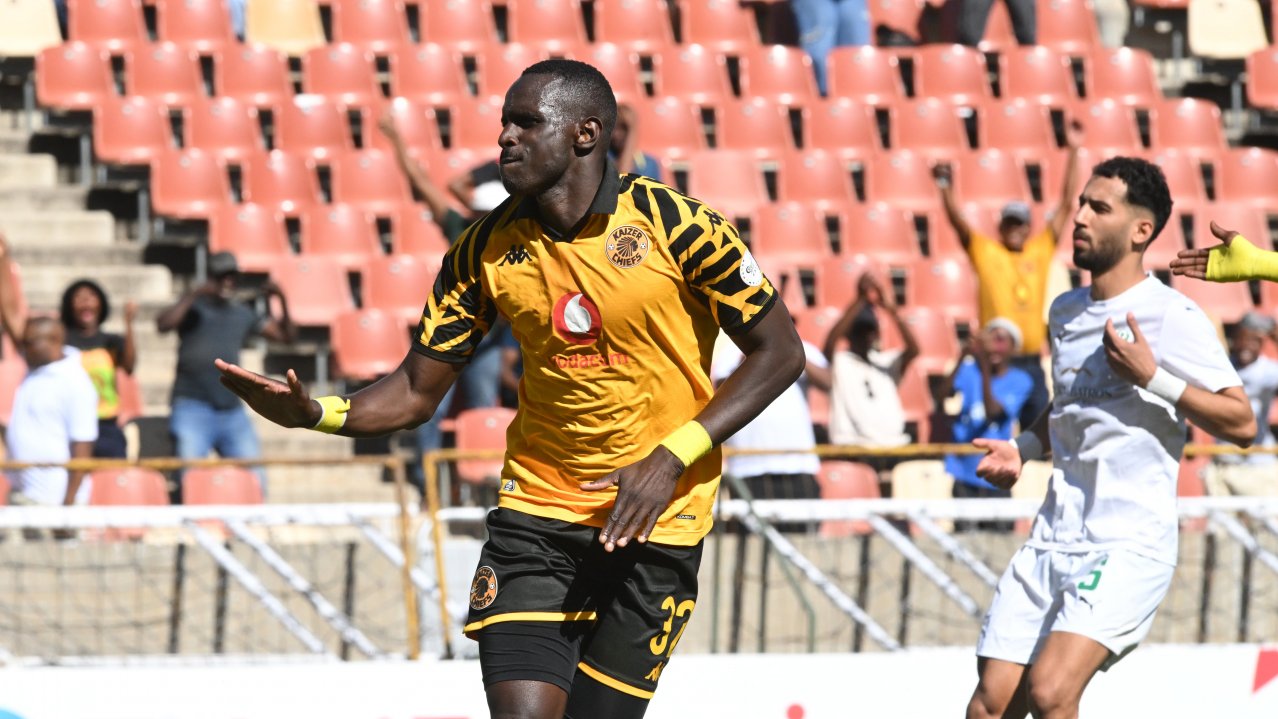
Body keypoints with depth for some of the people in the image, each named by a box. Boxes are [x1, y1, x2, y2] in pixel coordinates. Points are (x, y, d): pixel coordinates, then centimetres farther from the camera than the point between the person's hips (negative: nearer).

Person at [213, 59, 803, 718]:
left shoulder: (673, 223, -11)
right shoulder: (487, 249, 0)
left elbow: (780, 354, -6)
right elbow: (416, 392, 5)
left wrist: (671, 460, -16)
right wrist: (312, 413, -15)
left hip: (653, 525, -2)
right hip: (534, 511, 2)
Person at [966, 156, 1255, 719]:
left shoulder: (1171, 315, -8)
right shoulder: (1066, 312, 14)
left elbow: (1242, 424, -12)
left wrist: (1152, 377, -20)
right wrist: (1024, 449, 12)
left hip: (1129, 546, -7)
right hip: (1052, 540, 7)